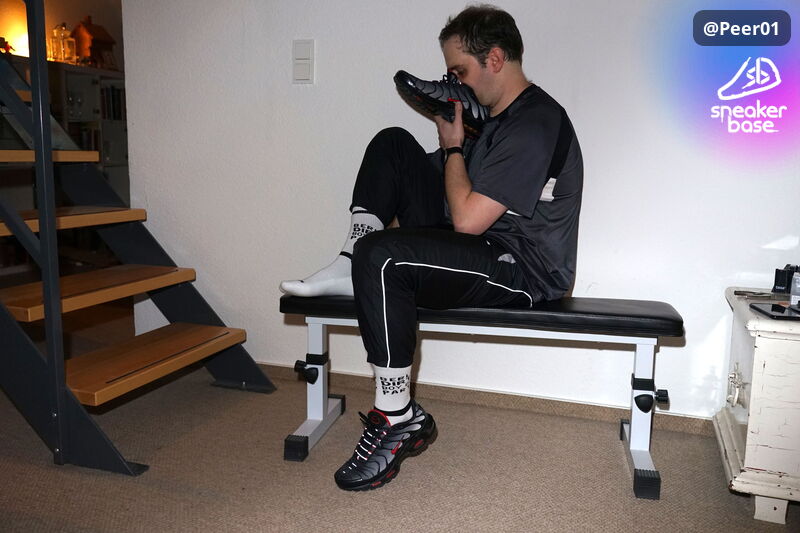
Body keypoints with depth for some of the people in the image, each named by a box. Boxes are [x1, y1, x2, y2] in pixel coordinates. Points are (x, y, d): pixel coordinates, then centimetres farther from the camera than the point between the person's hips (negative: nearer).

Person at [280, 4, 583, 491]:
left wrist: (453, 145, -9)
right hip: (478, 246, 10)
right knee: (392, 144, 8)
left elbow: (467, 218, -23)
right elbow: (467, 211, 19)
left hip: (521, 269, -10)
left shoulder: (534, 124, -18)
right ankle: (351, 269, -5)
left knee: (382, 256, -33)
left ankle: (400, 420, -20)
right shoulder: (501, 115, 14)